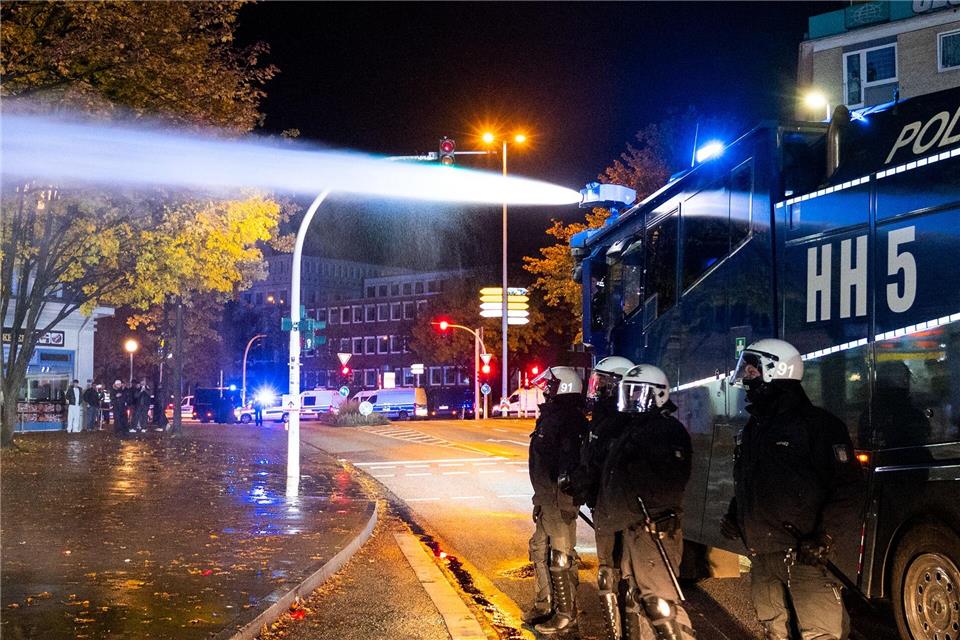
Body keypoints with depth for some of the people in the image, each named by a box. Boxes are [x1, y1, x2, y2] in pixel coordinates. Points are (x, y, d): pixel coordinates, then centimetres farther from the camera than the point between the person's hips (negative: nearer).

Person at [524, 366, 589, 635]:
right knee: (539, 550, 19)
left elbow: (569, 463, -25)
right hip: (546, 500, 11)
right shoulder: (551, 417, 16)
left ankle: (566, 616, 6)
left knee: (560, 557, -3)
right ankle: (545, 605, 33)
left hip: (560, 501, -11)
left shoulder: (568, 420, -18)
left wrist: (565, 500, -27)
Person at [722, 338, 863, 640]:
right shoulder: (752, 430, 16)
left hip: (802, 553, -8)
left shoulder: (817, 425, -9)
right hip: (761, 553, 8)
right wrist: (734, 515, 13)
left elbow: (846, 486, -14)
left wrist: (825, 536, -20)